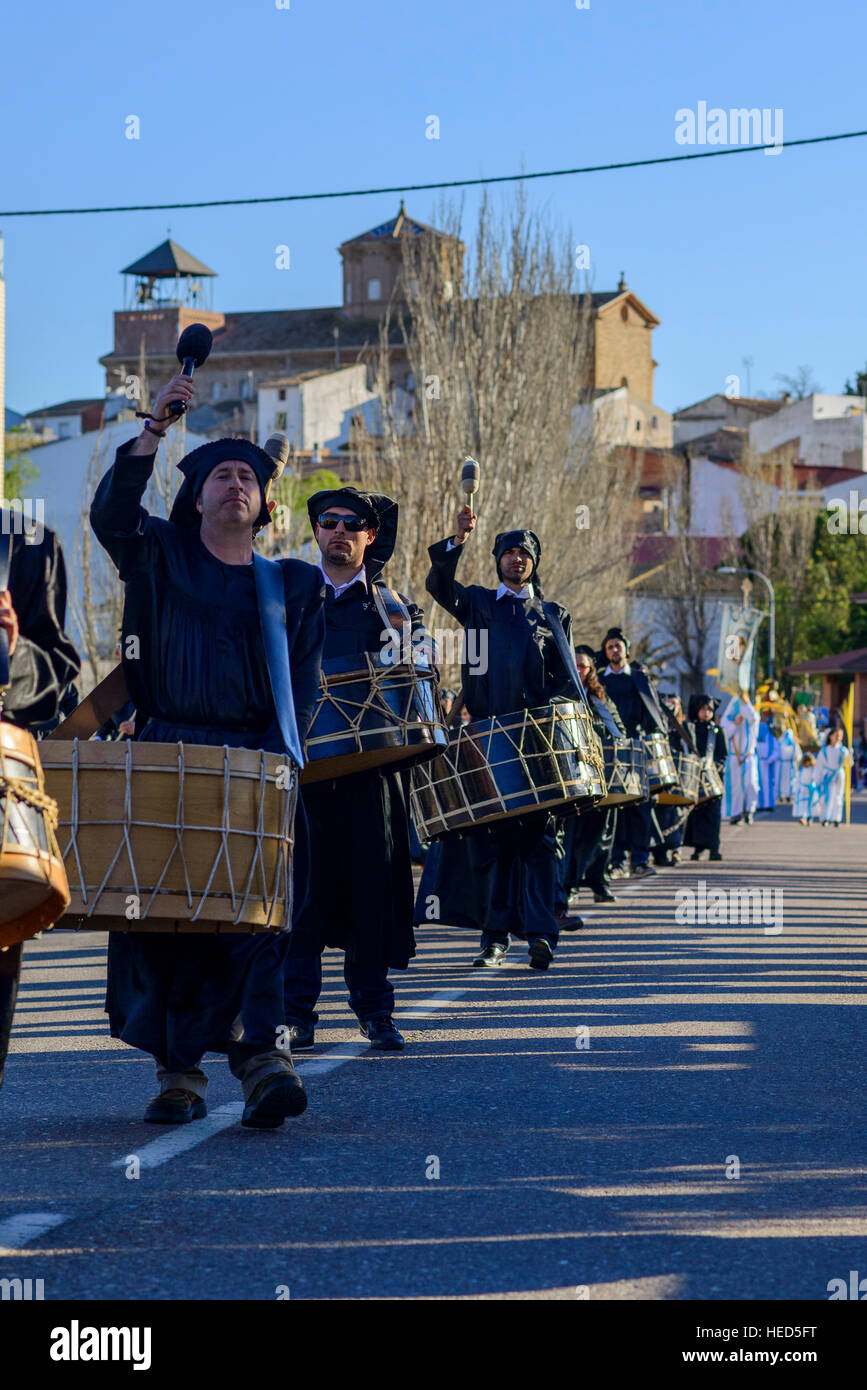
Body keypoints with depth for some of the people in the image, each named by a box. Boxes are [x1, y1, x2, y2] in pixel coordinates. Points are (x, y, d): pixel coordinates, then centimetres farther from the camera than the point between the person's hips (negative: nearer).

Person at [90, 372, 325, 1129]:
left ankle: (263, 1052, -22)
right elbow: (112, 514, -7)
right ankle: (178, 1068, 0)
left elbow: (303, 682, 11)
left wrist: (281, 757, -5)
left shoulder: (290, 585, 16)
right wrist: (154, 430, -16)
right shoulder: (161, 557, 13)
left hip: (259, 763, 0)